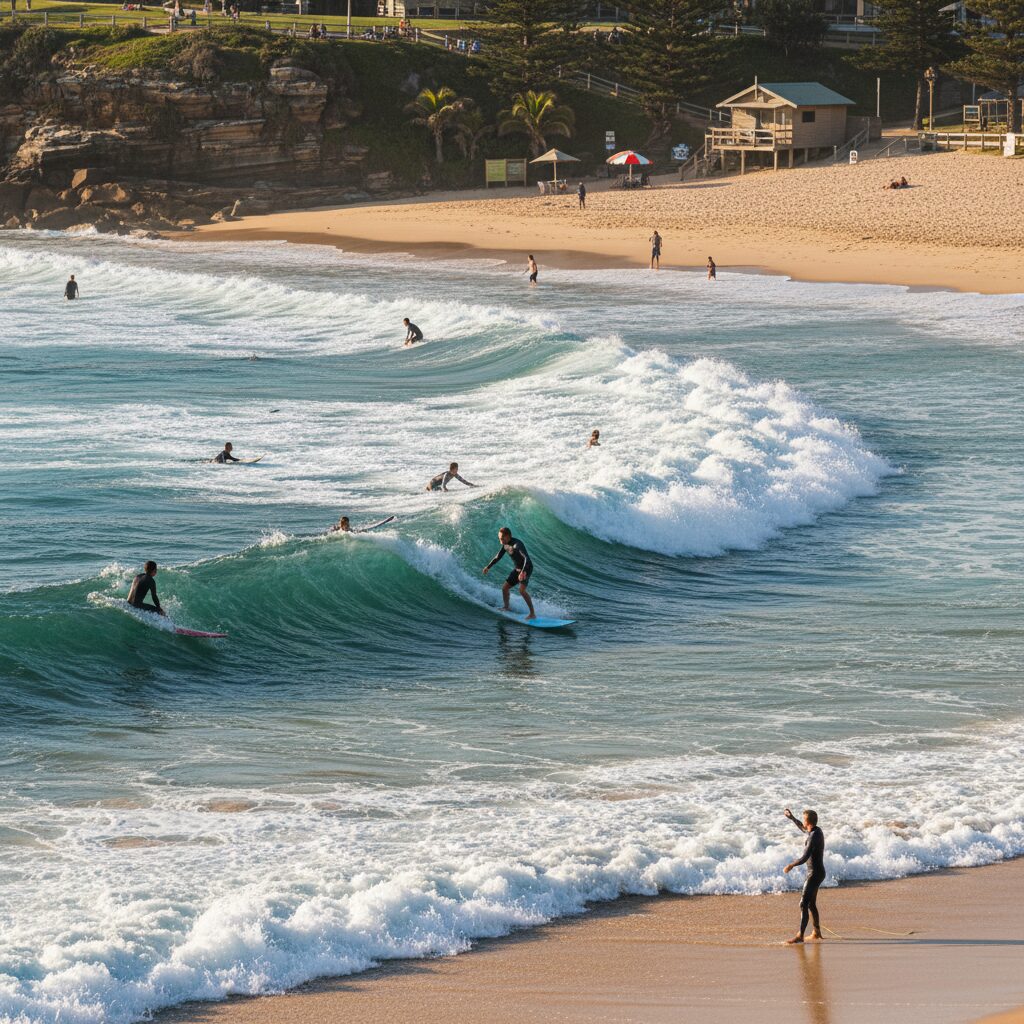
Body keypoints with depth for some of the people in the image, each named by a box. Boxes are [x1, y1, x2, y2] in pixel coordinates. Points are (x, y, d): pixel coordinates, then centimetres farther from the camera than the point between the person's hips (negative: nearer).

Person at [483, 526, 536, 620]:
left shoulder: (517, 544, -27)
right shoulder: (505, 545, 1)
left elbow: (526, 558, -38)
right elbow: (498, 557, 18)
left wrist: (523, 572, -51)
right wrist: (488, 567, 22)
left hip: (526, 569, -9)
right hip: (517, 569, 9)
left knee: (521, 590, -25)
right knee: (504, 588, 12)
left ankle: (532, 614, -23)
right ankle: (507, 608, 35)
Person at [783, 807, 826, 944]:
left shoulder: (814, 837, -23)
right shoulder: (817, 831, 8)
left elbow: (805, 857, -29)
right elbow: (803, 829, 32)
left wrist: (791, 865, -17)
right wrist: (791, 818, 35)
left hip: (814, 874, -10)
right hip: (818, 872, 10)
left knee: (804, 904, -14)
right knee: (811, 903, 20)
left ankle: (800, 936, -19)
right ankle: (817, 932, 30)